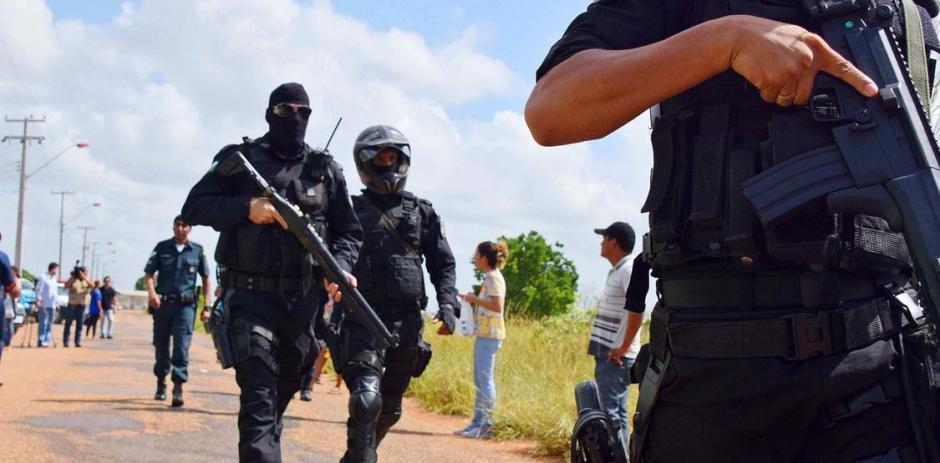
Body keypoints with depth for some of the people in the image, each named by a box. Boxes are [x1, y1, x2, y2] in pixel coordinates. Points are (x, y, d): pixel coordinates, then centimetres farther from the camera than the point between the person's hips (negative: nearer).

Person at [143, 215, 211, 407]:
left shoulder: (197, 250, 7)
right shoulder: (162, 247, 7)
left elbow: (206, 279, 11)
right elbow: (149, 273, 5)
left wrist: (207, 305, 3)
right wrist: (151, 292, -14)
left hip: (185, 304, -2)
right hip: (162, 303, 2)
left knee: (182, 346, -11)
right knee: (161, 345, 10)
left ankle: (178, 388, -15)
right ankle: (161, 382, 28)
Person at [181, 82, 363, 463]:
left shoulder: (326, 170, 10)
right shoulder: (240, 159, 5)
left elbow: (349, 232, 11)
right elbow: (194, 207, -1)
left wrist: (340, 268, -10)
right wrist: (247, 207, -16)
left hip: (303, 302, 4)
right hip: (252, 296, -3)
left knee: (282, 394, 16)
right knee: (259, 398, -16)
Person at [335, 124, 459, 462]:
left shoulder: (422, 211, 13)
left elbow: (443, 264, 13)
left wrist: (448, 304, -3)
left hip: (407, 321, 3)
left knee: (389, 409, 11)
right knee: (367, 398, -23)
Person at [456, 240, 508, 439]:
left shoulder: (493, 277, -12)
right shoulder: (490, 277, 17)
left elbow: (498, 306, -21)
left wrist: (475, 299, -14)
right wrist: (472, 298, 13)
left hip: (489, 335, -10)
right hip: (484, 333, 10)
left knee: (485, 379, -8)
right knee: (479, 380, 12)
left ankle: (486, 425, -5)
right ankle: (478, 422, 16)